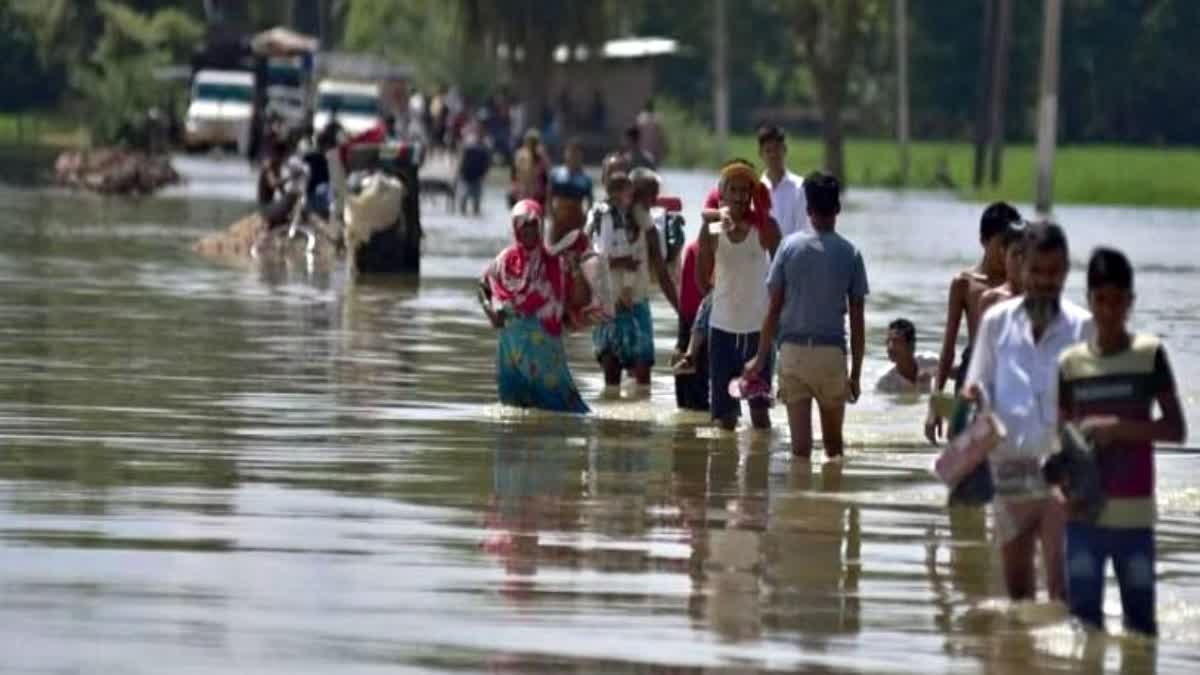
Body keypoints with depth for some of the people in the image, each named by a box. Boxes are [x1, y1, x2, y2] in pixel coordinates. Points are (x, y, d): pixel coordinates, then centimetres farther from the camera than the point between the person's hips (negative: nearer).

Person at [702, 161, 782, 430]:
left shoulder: (765, 228, -5)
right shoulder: (712, 231, -2)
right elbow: (702, 277, 9)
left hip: (759, 324, -1)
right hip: (723, 324, 1)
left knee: (759, 401, 3)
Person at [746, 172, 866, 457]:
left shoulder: (790, 247, -2)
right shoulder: (850, 254, -2)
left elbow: (774, 310, -1)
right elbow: (857, 321, -1)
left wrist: (761, 359, 8)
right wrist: (856, 372, 7)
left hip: (793, 350, 0)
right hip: (831, 352, 0)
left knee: (801, 440, 2)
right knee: (833, 440, 13)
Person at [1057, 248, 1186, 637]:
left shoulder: (1150, 355, 0)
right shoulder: (1070, 363, 6)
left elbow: (1176, 429, -2)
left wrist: (1118, 428, -13)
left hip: (1134, 512, -2)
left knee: (1141, 624, 0)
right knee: (1083, 619, 0)